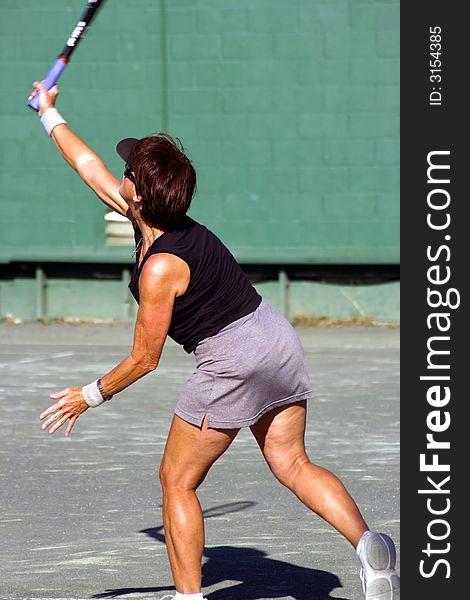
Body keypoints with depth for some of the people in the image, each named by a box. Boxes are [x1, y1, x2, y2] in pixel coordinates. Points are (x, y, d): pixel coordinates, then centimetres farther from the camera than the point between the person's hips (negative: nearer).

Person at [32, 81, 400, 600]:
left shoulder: (160, 268, -20)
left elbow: (144, 360, -11)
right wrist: (51, 116, 29)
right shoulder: (156, 220, 4)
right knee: (291, 464, 10)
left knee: (177, 480, 3)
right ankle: (368, 545, -8)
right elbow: (91, 169, 20)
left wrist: (89, 396, 2)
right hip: (277, 339, 9)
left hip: (233, 360, -9)